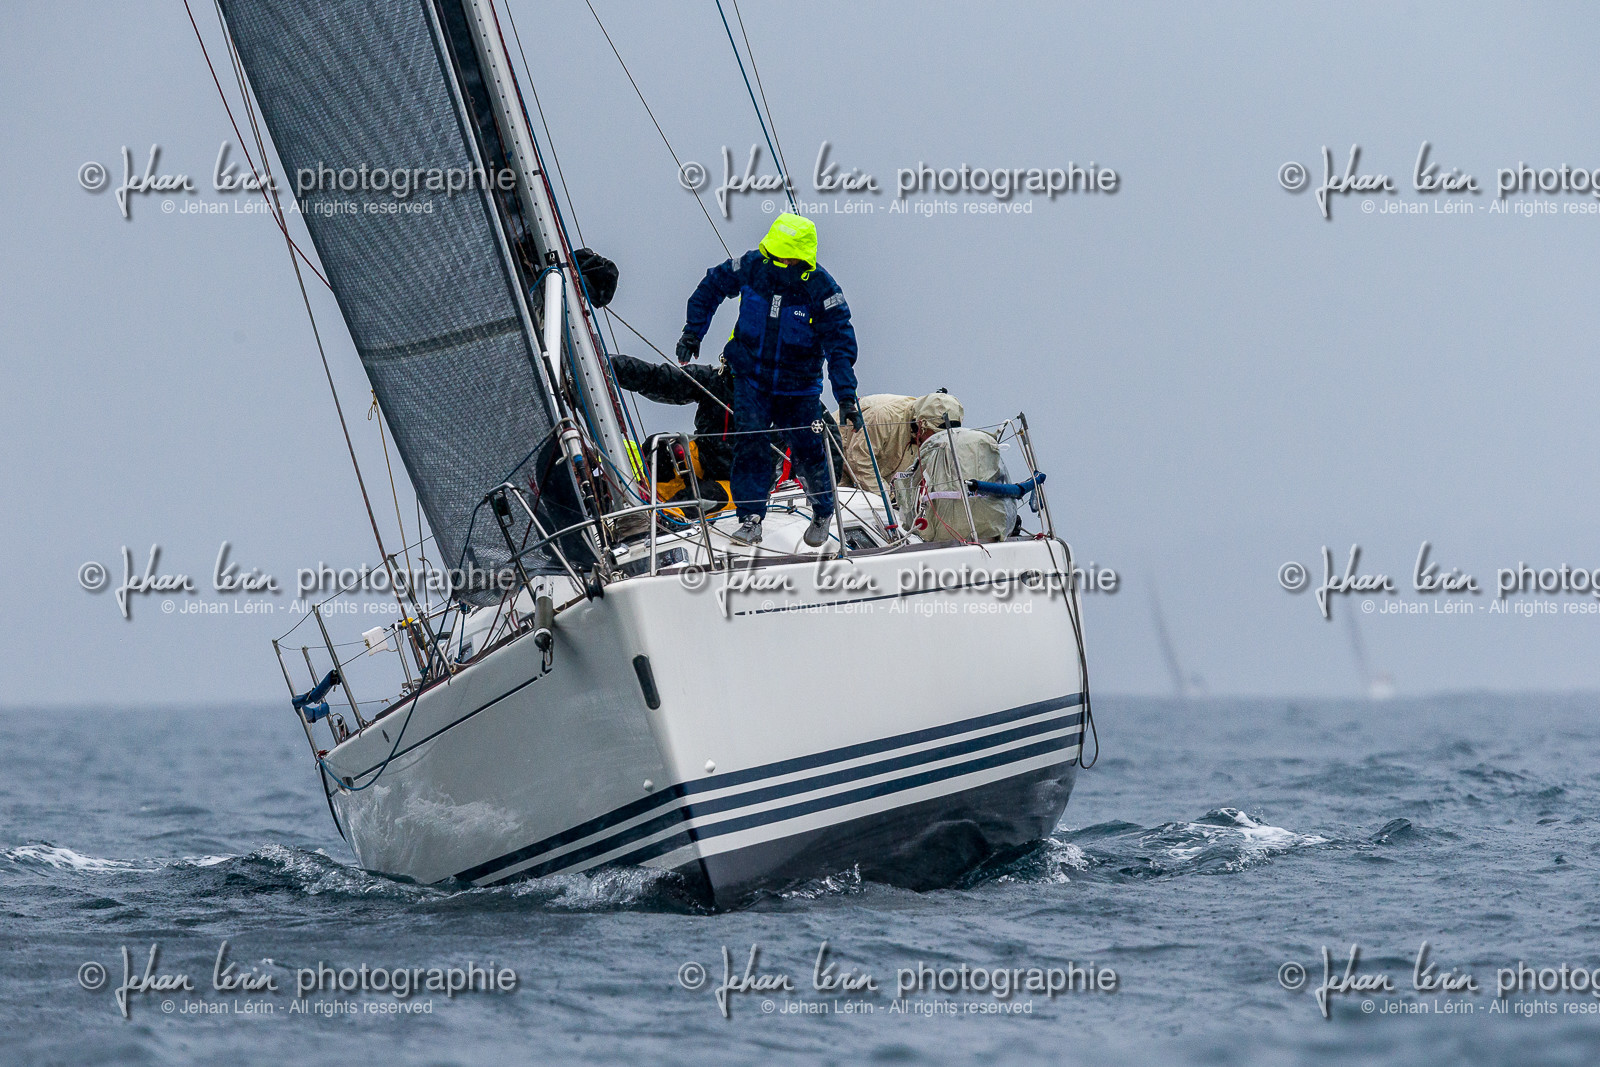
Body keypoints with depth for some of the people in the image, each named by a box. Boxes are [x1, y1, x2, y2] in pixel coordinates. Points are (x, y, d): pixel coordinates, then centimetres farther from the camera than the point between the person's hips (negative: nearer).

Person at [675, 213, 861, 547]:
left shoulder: (822, 290, -19)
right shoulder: (750, 268, -12)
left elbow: (840, 345, -16)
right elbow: (711, 287, 8)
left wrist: (846, 397, -20)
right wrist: (693, 331, 6)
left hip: (798, 388, -2)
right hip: (750, 379, 2)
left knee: (807, 452, 1)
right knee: (749, 444, -12)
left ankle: (823, 512, 27)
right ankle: (751, 518, -6)